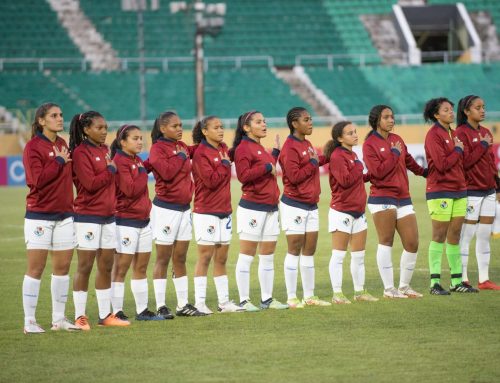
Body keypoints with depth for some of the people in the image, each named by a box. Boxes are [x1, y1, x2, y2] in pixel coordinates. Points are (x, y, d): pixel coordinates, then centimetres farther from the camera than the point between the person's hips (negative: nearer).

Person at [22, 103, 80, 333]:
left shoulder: (62, 145, 12)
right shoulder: (33, 146, -9)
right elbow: (37, 180, -19)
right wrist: (59, 162, -13)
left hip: (64, 215, 6)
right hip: (39, 216, -6)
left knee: (62, 267, 7)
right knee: (36, 268, -4)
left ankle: (59, 318, 15)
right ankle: (29, 321, -1)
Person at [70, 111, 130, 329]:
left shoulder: (104, 150, 14)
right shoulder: (81, 152, -10)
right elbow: (90, 183, -19)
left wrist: (114, 205, 9)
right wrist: (110, 170, -9)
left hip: (108, 216, 8)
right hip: (88, 216, -8)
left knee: (106, 266, 9)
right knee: (85, 266, -4)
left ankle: (105, 315, 15)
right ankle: (80, 317, 0)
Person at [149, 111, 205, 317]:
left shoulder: (182, 146, 11)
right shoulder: (158, 148, -10)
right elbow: (167, 172, -24)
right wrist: (180, 156, -13)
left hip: (184, 208, 7)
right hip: (165, 209, -7)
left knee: (180, 259, 10)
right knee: (163, 259, -2)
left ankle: (183, 305, 14)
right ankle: (161, 306, 2)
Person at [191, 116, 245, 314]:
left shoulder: (223, 149, 11)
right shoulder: (201, 153, -11)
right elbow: (211, 181, -19)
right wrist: (224, 165, -10)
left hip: (224, 211, 7)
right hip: (206, 211, -7)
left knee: (221, 258, 10)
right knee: (205, 257, -5)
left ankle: (224, 301, 14)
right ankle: (200, 303, -1)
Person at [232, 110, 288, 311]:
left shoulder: (261, 149, 18)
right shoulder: (243, 148, -10)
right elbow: (243, 175, -21)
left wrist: (276, 152, 23)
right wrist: (267, 167, -19)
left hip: (270, 208, 9)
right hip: (252, 208, -9)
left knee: (268, 256, 11)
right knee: (247, 256, -3)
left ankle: (267, 299, 16)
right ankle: (244, 300, 0)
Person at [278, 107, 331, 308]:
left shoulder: (307, 144, 13)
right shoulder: (290, 147, -14)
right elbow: (294, 176, -21)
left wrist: (324, 158, 11)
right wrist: (312, 164, -14)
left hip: (311, 205, 8)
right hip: (294, 205, -8)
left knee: (309, 251, 10)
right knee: (294, 250, -4)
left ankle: (309, 296, 17)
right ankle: (292, 298, 1)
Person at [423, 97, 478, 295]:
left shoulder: (453, 134, 15)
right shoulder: (433, 135, -10)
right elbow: (442, 164, -18)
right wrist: (458, 150, -7)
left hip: (459, 190, 8)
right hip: (440, 191, -8)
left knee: (455, 236, 9)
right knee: (439, 236, -5)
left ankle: (457, 281, 13)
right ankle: (435, 283, -3)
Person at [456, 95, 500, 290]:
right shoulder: (461, 133, -9)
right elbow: (465, 162, -18)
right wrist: (483, 145, -15)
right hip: (471, 191, -7)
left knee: (484, 237, 9)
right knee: (466, 236, -3)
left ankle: (484, 280, 12)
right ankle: (463, 279, 0)